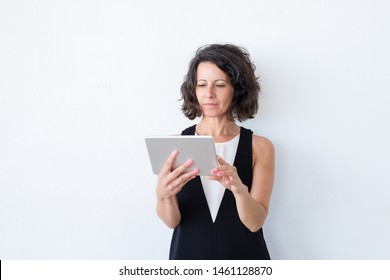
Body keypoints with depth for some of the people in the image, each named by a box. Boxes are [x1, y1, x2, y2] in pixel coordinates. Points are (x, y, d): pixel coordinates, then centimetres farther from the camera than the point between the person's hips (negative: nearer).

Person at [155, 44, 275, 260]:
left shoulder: (259, 147, -7)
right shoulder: (176, 144, -6)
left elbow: (255, 222, -14)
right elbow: (172, 221, -10)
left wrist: (239, 189, -33)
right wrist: (163, 195, -30)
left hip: (243, 257, 0)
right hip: (189, 254, 1)